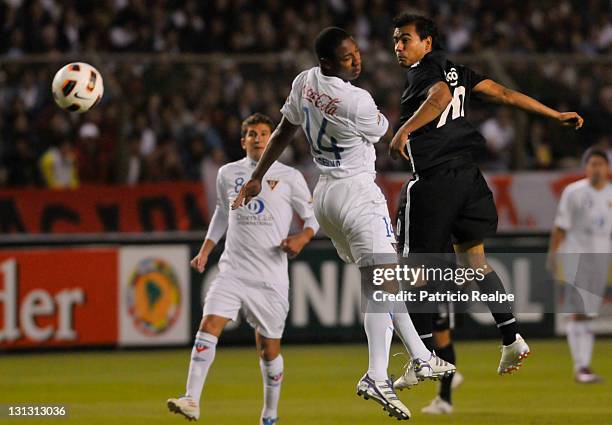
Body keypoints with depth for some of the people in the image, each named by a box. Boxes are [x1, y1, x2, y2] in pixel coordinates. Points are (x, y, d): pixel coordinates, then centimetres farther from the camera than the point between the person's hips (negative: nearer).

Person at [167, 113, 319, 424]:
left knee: (268, 347, 5)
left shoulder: (289, 177, 1)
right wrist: (205, 251, 16)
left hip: (271, 277, -2)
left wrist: (302, 238, -15)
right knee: (209, 326, -18)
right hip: (233, 269, 2)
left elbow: (311, 218, 6)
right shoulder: (228, 174, 9)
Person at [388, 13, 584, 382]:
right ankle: (512, 340, 9)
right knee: (474, 259, 17)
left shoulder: (422, 71, -6)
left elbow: (441, 96, -27)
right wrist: (557, 116, 24)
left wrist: (404, 131, -32)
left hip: (433, 179, -8)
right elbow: (504, 94, 18)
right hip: (468, 172, 8)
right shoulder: (456, 71, 17)